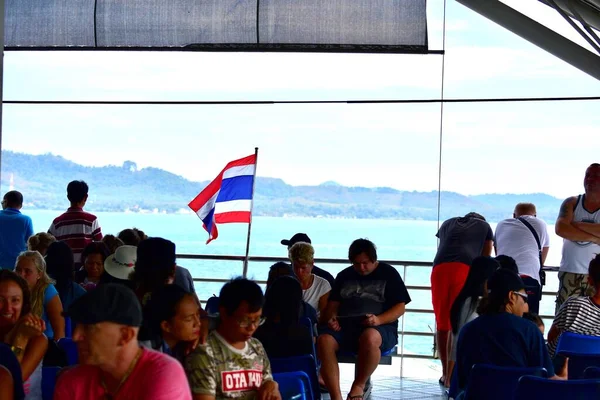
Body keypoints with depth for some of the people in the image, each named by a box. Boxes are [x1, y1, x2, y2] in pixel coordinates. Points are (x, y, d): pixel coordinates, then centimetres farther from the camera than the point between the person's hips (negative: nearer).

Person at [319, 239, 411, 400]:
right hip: (346, 326, 3)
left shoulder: (388, 273, 8)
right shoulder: (344, 275, 19)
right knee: (323, 340, -31)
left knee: (370, 338, -41)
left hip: (381, 328, -3)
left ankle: (359, 385, -17)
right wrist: (331, 318, -6)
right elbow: (333, 304, 19)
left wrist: (378, 320, -17)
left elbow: (400, 307, 1)